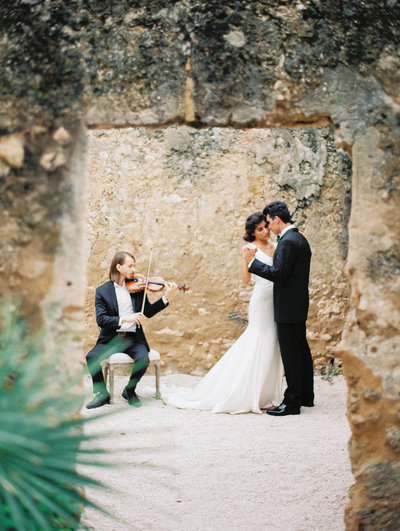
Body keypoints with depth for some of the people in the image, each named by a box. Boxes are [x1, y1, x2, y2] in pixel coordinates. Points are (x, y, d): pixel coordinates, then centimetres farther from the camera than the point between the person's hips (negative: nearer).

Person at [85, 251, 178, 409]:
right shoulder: (102, 291, 1)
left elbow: (148, 312, 8)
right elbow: (101, 319, -10)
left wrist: (166, 297, -5)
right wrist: (124, 319, -24)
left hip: (133, 338, 1)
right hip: (111, 338, -1)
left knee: (143, 359, -28)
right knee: (91, 357, -27)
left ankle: (130, 390, 1)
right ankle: (102, 394, -4)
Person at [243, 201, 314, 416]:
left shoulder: (288, 242, -19)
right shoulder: (300, 239, 13)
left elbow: (278, 274, -24)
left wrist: (253, 261, -18)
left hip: (288, 308, -10)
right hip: (299, 305, 10)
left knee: (291, 355, -6)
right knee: (301, 351, 16)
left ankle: (292, 402, -2)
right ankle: (306, 396, 26)